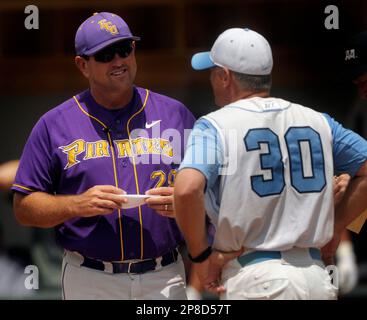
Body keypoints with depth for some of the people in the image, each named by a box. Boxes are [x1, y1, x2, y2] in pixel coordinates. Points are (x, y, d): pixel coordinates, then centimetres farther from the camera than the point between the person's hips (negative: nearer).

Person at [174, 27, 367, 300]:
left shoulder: (215, 125, -4)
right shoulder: (317, 121, 11)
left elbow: (187, 189, -21)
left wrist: (201, 256, -9)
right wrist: (332, 226, 14)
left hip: (254, 277, -5)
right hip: (317, 275, 5)